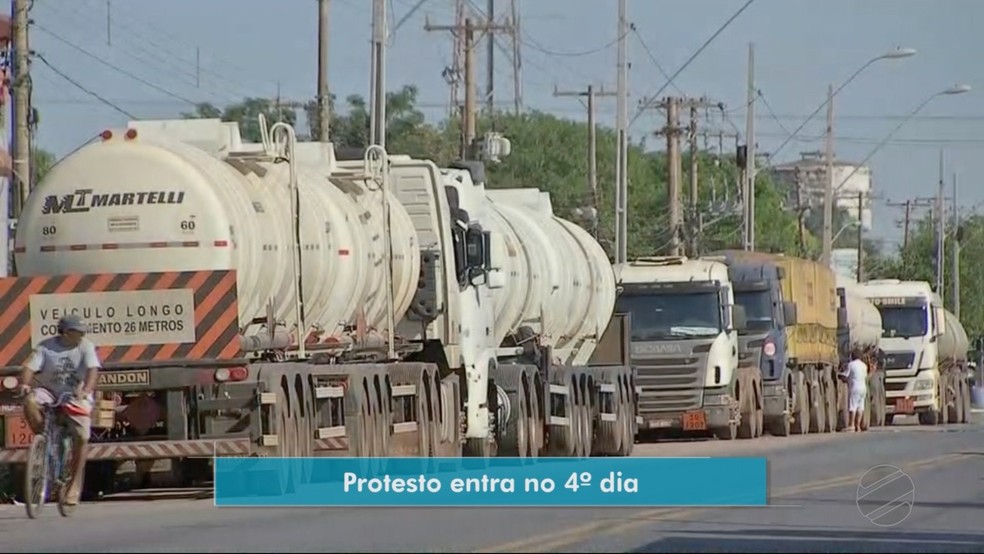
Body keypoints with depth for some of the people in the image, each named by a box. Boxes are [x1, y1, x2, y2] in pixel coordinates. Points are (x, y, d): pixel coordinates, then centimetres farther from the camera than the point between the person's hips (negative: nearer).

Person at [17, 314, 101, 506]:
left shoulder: (86, 347, -8)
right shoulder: (46, 347, -7)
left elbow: (92, 370, -20)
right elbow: (30, 367, -15)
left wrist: (85, 390, -39)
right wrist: (25, 385, -36)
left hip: (76, 396, 0)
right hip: (50, 391, 0)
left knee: (81, 437, -13)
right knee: (29, 401, -32)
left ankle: (75, 485, -1)